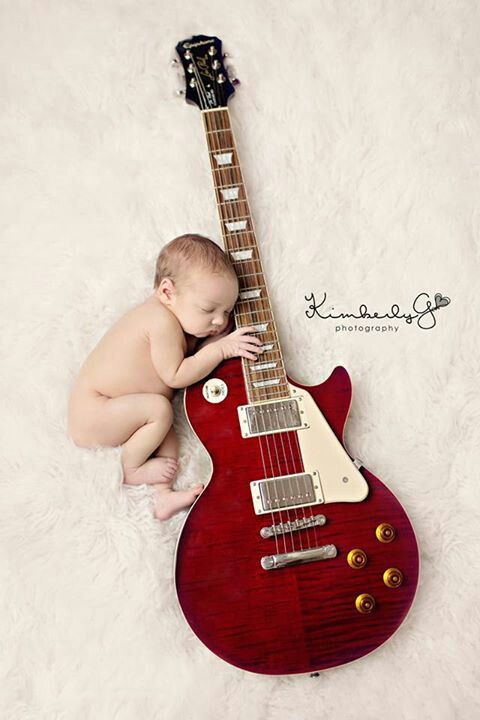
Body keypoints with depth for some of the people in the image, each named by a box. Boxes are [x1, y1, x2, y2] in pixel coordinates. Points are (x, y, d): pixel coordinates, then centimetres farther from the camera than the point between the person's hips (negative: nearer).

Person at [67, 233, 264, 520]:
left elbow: (189, 353, 8)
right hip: (91, 413, -9)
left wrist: (222, 335, -6)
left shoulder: (170, 311, 3)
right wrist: (222, 348, -21)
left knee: (168, 435, -3)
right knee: (159, 408, -25)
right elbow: (175, 376, -22)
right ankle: (131, 470, -5)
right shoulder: (163, 322, -25)